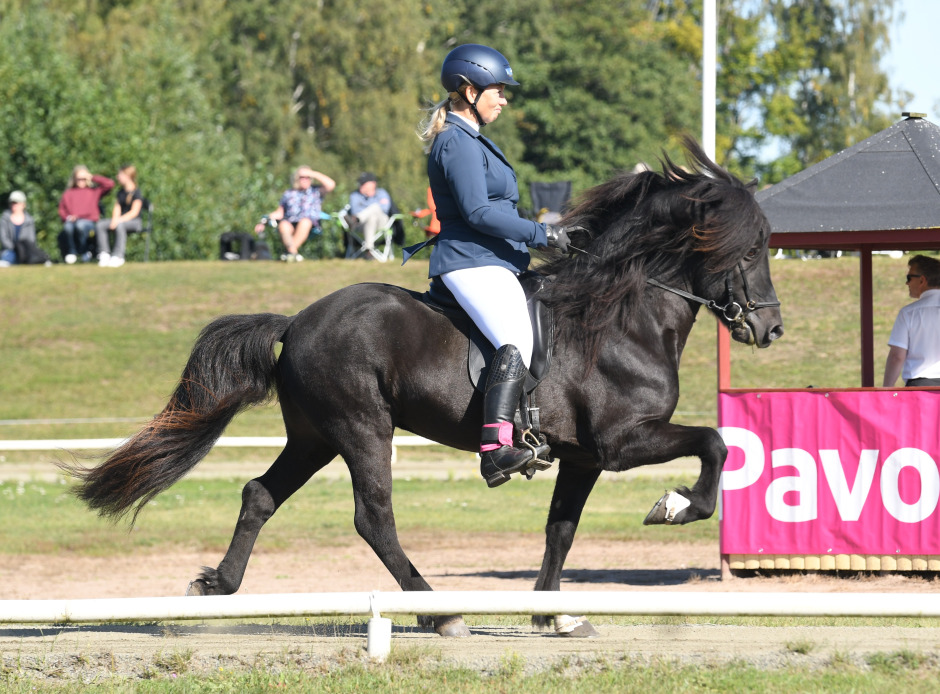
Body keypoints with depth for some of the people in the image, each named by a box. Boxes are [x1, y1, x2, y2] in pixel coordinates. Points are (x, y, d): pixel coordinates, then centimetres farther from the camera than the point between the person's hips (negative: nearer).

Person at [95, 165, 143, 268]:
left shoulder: (136, 193, -6)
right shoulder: (121, 192, 19)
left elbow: (134, 212, -14)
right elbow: (117, 208, 12)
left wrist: (119, 220, -23)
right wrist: (115, 219, -9)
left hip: (134, 221, -7)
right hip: (120, 219, 7)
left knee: (120, 225, -40)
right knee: (100, 225, -17)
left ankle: (118, 256, -37)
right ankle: (104, 254, -23)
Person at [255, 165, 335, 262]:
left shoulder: (316, 191, 19)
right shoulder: (288, 194, 25)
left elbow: (330, 185, 2)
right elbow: (279, 213, 24)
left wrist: (313, 174, 4)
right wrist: (263, 222, 11)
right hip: (291, 225, 2)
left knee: (305, 221, -37)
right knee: (283, 224, -33)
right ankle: (294, 253, -50)